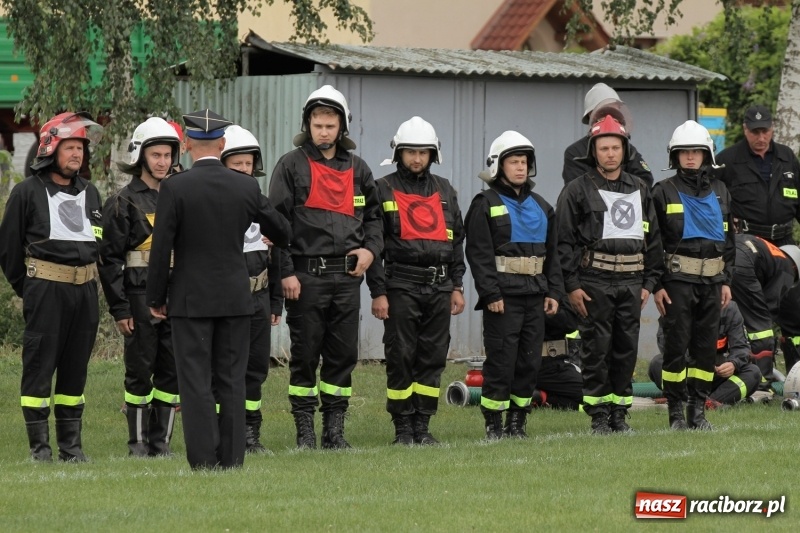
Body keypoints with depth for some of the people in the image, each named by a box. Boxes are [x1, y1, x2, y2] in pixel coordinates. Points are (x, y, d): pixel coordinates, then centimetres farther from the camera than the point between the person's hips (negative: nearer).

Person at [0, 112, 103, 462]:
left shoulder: (89, 193, 14)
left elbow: (102, 245, 22)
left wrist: (90, 281, 14)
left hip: (85, 288, 5)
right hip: (46, 289, -5)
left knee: (76, 367, 8)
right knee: (39, 366, -5)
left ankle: (71, 444, 14)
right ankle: (39, 444, 0)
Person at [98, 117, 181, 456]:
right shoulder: (123, 203, -2)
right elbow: (110, 258, -6)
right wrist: (119, 309, -12)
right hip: (140, 297, -5)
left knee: (172, 371, 5)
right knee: (140, 371, -1)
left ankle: (162, 441, 12)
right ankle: (138, 442, 6)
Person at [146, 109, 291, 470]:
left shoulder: (175, 187, -10)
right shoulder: (246, 187, 1)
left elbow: (162, 247, -9)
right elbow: (281, 230, 16)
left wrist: (155, 298, 1)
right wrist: (278, 239, 40)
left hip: (190, 298, -3)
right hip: (236, 297, 3)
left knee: (196, 382, -1)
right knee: (232, 380, 8)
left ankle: (203, 460, -5)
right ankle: (231, 458, 6)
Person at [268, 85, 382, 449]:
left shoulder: (357, 169, 13)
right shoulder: (292, 166, -1)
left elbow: (374, 215, 23)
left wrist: (371, 248, 3)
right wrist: (286, 272, -12)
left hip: (347, 276, 4)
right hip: (306, 275, -4)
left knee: (343, 354, 5)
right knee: (305, 354, 0)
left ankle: (335, 428, 12)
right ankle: (305, 430, 5)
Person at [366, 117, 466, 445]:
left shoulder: (445, 191, 14)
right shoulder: (384, 191, 0)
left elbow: (457, 240, 17)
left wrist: (457, 286, 10)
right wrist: (378, 292, -9)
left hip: (439, 286, 4)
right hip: (401, 285, -4)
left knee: (433, 357, 4)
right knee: (401, 357, -3)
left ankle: (422, 424, 10)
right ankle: (403, 427, 3)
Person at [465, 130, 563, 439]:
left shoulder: (540, 207, 17)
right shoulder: (486, 205, -2)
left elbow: (552, 252, 19)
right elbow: (479, 253, -9)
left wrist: (553, 292, 8)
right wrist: (491, 293, -17)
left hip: (535, 295, 6)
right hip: (503, 295, -6)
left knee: (530, 361, 5)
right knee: (501, 361, -8)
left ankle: (517, 423, 13)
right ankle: (494, 426, -2)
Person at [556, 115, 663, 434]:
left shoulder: (640, 191, 15)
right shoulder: (578, 191, 1)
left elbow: (653, 239, 19)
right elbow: (565, 241, -3)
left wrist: (649, 282, 11)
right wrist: (572, 285, -10)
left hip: (631, 281, 4)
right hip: (594, 282, -4)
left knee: (627, 350, 6)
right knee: (596, 350, -3)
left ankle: (619, 412, 14)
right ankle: (599, 416, 1)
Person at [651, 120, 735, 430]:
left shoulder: (719, 192, 12)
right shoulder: (664, 192, 0)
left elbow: (729, 239, 17)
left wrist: (727, 281, 10)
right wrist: (656, 285, -8)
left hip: (712, 280, 4)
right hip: (677, 279, -4)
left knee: (706, 345, 5)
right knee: (677, 344, -3)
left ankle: (698, 409, 12)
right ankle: (676, 412, 3)